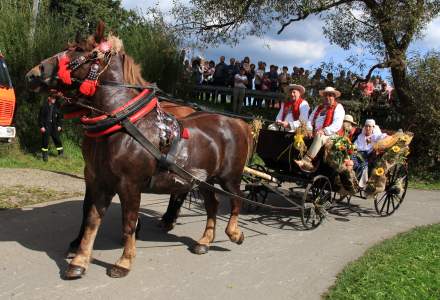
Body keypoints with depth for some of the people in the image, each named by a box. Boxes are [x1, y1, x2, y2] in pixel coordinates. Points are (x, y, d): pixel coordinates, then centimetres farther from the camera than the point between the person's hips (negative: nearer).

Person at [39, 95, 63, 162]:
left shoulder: (56, 107, 7)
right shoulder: (44, 106, -6)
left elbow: (59, 116, 14)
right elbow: (40, 117, -6)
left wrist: (59, 125, 8)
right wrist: (42, 126, -11)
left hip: (54, 126, 3)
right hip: (46, 126, -3)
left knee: (57, 139, 4)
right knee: (45, 140, -1)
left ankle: (61, 152, 19)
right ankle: (45, 155, 9)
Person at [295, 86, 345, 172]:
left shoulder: (338, 107, 6)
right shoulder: (318, 108, 26)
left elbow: (337, 125, -8)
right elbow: (310, 120, 20)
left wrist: (324, 131, -22)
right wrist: (309, 130, -3)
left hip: (330, 135, -6)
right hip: (315, 134, 6)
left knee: (319, 137, -38)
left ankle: (305, 161, -50)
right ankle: (308, 164, -31)